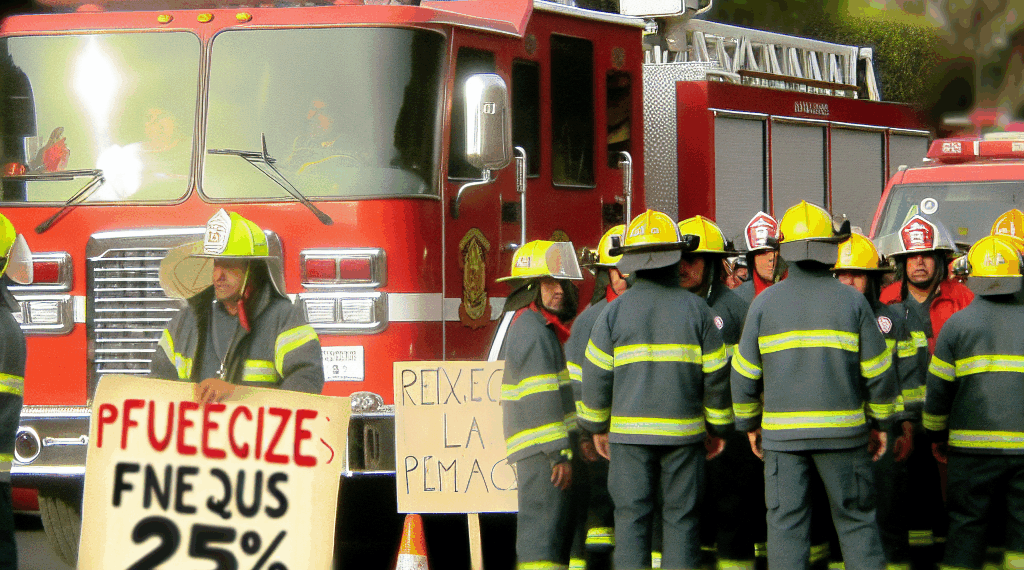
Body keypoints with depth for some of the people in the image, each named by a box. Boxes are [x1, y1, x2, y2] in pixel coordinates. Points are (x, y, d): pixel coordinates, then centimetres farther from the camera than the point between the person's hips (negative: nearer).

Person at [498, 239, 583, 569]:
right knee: (544, 527, -12)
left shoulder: (543, 326, 21)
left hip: (546, 451, 11)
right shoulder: (533, 329, -13)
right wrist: (559, 452, -23)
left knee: (560, 527, 13)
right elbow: (542, 398, -20)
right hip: (542, 450, -11)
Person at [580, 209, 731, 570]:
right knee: (681, 517, 4)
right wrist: (719, 427, 13)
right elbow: (715, 375, 1)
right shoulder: (695, 309, -1)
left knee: (632, 517, 3)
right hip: (683, 431, 0)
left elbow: (597, 375, 1)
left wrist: (597, 426, 13)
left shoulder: (614, 312, -1)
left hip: (630, 431, 0)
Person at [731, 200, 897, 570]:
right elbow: (878, 370, 1)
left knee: (786, 525, 4)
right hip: (843, 429, 0)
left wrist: (750, 424, 17)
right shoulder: (852, 301, 0)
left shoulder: (765, 302, 1)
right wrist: (880, 423, 14)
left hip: (782, 432, 0)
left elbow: (744, 373, 4)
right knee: (856, 520, 7)